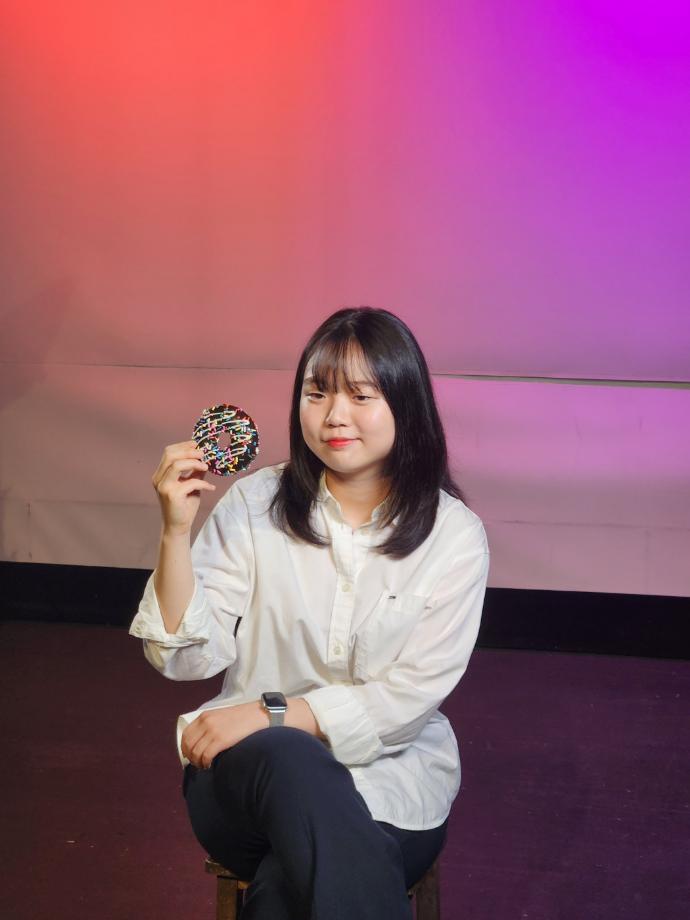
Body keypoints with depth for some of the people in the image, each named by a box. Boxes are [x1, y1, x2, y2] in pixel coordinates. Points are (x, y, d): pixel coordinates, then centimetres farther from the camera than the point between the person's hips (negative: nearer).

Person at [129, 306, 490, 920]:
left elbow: (410, 697, -8)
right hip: (251, 770, 2)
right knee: (287, 758, -34)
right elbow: (188, 658, -5)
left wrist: (274, 713, -17)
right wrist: (176, 532, -18)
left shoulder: (455, 535, -2)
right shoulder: (255, 504, 1)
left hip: (391, 781, -2)